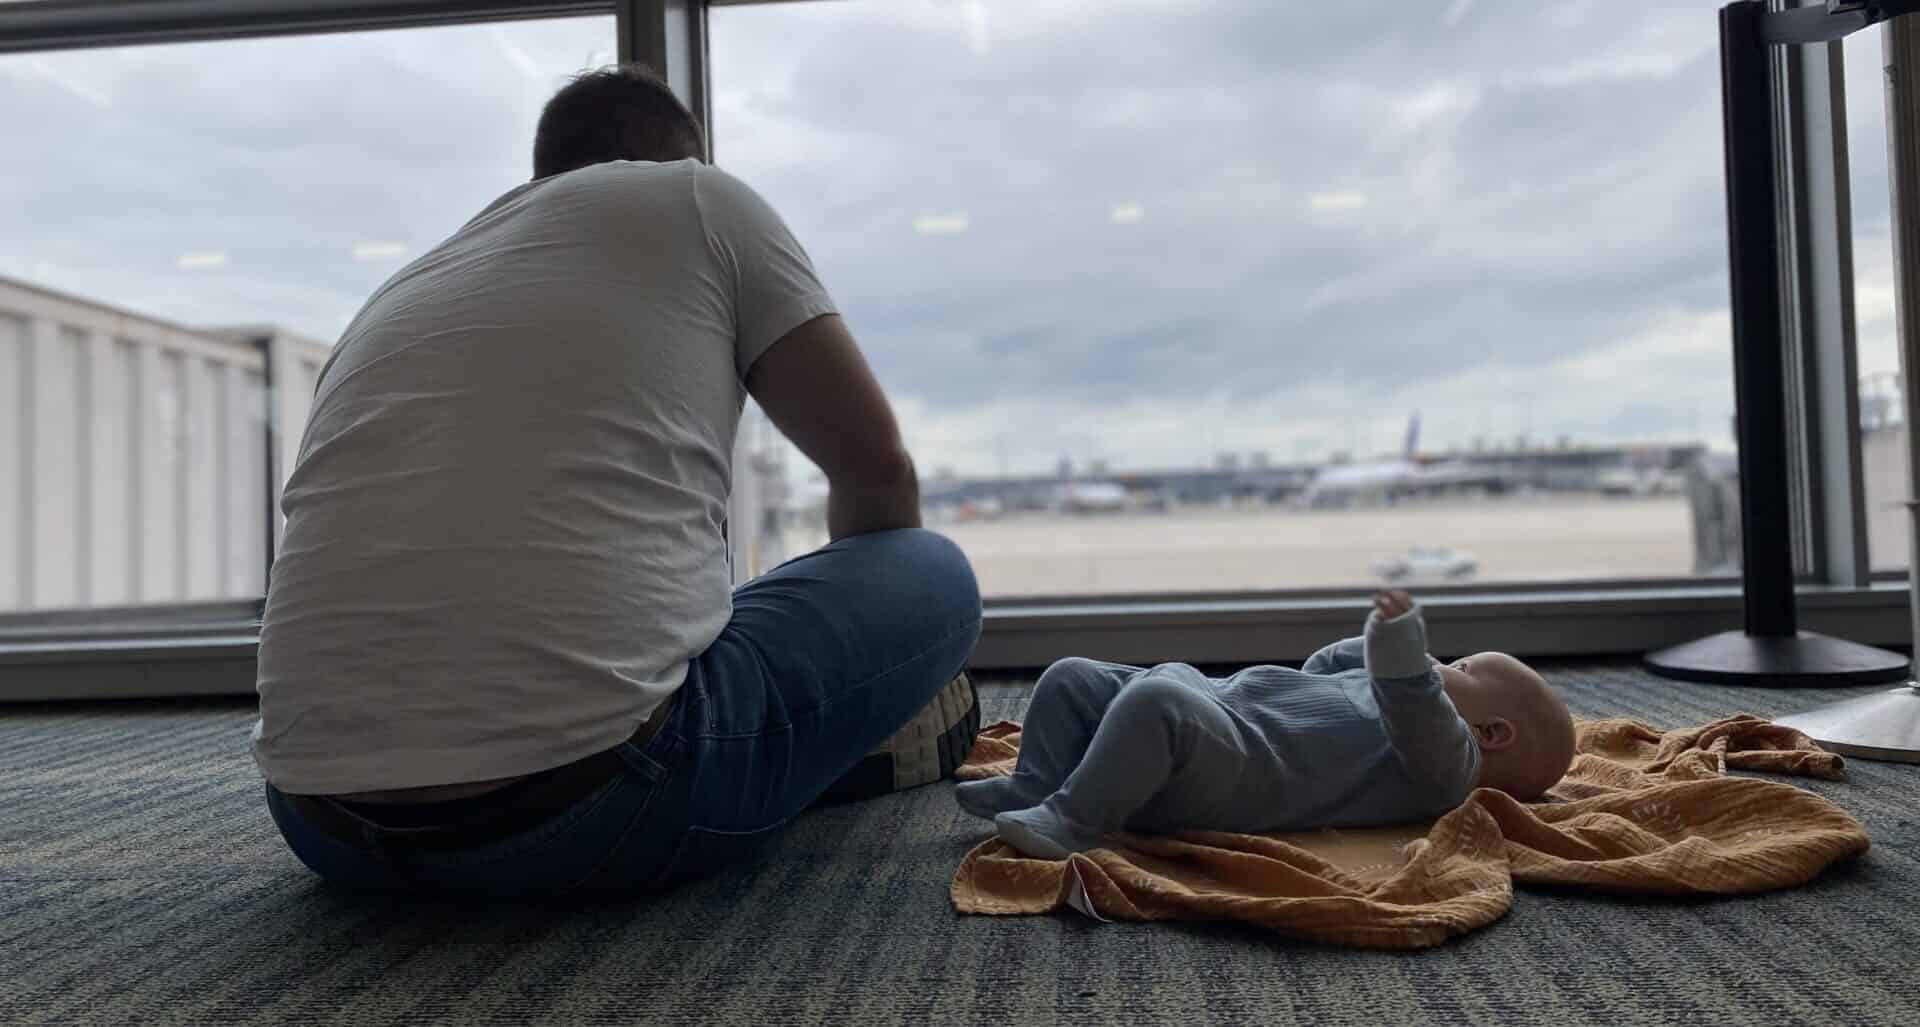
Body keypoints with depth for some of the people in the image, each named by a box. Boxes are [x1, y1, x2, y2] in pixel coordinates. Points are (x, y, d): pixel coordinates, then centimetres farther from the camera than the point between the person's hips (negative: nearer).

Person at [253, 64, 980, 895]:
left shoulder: (394, 296, 24)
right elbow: (877, 468, 12)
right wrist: (852, 601, 34)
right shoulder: (698, 201, 9)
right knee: (933, 579, 13)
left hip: (325, 826, 6)